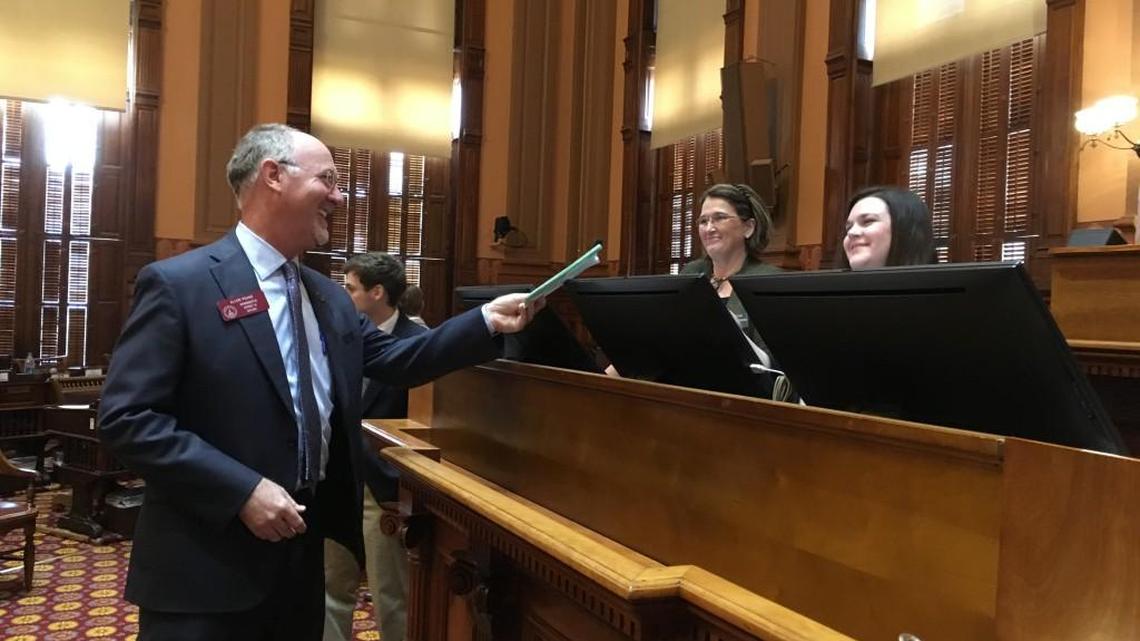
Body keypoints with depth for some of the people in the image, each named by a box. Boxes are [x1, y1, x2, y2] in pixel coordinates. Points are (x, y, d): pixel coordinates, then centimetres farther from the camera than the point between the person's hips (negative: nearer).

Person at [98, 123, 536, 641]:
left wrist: (486, 321, 2)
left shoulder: (328, 296, 10)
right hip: (207, 566, -7)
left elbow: (392, 360, 11)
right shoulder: (178, 284, -13)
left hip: (302, 548, 7)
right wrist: (242, 490, -23)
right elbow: (125, 418, -17)